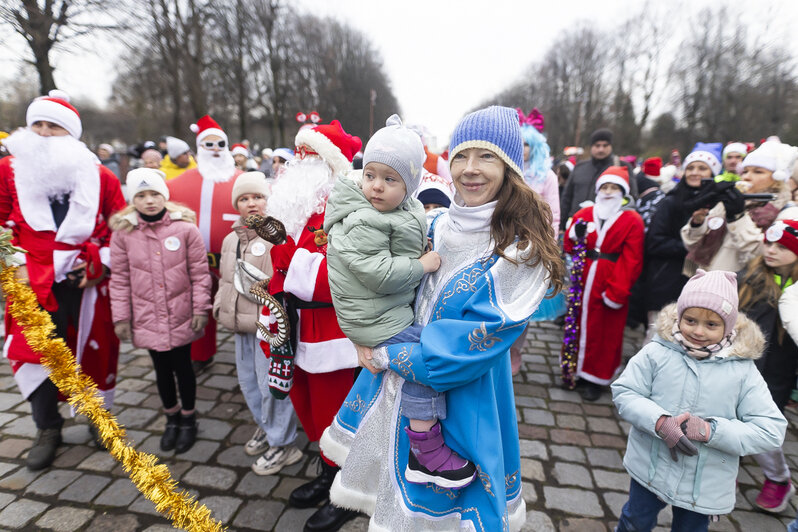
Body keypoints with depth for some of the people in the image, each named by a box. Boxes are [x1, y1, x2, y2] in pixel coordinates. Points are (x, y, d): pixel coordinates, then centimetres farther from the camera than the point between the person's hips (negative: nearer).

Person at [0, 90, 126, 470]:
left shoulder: (100, 176, 1)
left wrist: (101, 265, -7)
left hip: (88, 282, 0)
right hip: (35, 283, 1)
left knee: (95, 347, 9)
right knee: (35, 352, 2)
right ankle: (47, 428, 23)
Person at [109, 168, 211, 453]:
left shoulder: (185, 227, -8)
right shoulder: (123, 232, -3)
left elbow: (199, 272, -6)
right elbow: (120, 279, 1)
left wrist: (200, 309, -7)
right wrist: (121, 317, 1)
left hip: (181, 316, -2)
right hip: (147, 318, 2)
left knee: (183, 367, 11)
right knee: (162, 370, 16)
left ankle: (188, 418, 34)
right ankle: (172, 418, 39)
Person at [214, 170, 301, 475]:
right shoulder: (231, 239, 13)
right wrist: (220, 306, 15)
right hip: (241, 324, 9)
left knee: (271, 384, 1)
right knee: (248, 381, 21)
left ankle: (282, 444, 21)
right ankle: (266, 427, 43)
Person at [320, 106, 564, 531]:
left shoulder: (521, 248, -19)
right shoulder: (438, 226, -1)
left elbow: (476, 342, -22)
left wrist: (389, 357, -17)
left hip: (463, 398, -5)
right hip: (400, 383, 5)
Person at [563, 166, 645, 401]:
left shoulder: (632, 220, -3)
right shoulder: (584, 214, 7)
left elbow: (631, 261, -8)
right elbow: (568, 247, 9)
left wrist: (616, 291, -15)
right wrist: (575, 235, -13)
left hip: (611, 284, -3)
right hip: (582, 280, 3)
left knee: (605, 332, 7)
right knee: (578, 324, 12)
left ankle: (594, 377, 22)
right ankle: (574, 367, 29)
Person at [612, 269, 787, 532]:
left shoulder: (742, 370, -13)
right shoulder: (657, 352, -15)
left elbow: (771, 431, -14)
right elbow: (624, 392, -13)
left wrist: (710, 430, -26)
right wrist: (660, 422, -29)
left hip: (705, 487, 1)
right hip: (650, 469, -1)